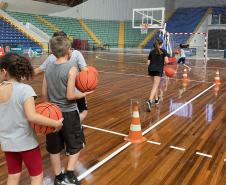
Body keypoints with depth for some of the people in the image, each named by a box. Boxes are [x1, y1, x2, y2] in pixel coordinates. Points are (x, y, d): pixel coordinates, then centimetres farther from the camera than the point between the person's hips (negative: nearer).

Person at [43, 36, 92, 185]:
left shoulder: (49, 67, 0)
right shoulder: (71, 68, -17)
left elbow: (45, 93, 4)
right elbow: (70, 95, -19)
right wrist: (83, 94, -3)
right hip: (68, 113, -5)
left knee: (54, 147, 16)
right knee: (76, 145, 16)